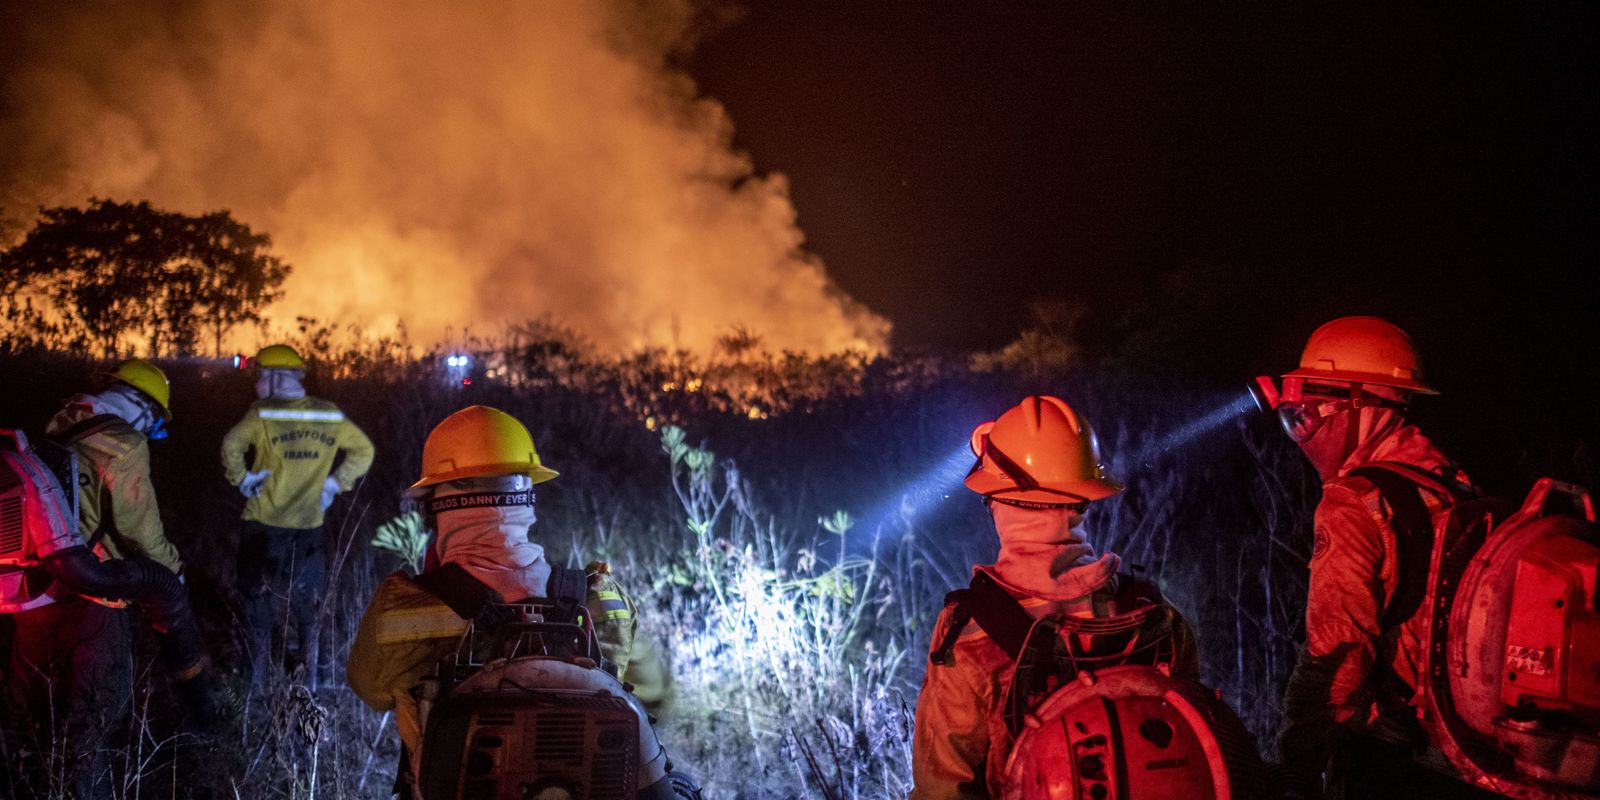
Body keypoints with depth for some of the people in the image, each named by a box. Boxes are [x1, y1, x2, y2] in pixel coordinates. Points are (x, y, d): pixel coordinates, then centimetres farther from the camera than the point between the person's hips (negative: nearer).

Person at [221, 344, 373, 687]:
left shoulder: (262, 414, -10)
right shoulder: (330, 415, 2)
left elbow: (232, 444, -26)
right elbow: (364, 450, 7)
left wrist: (240, 478, -11)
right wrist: (335, 483, 8)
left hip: (263, 522, -3)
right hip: (309, 524, 3)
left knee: (259, 595, 9)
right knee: (307, 598, 17)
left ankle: (259, 676, 12)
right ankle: (311, 675, 20)